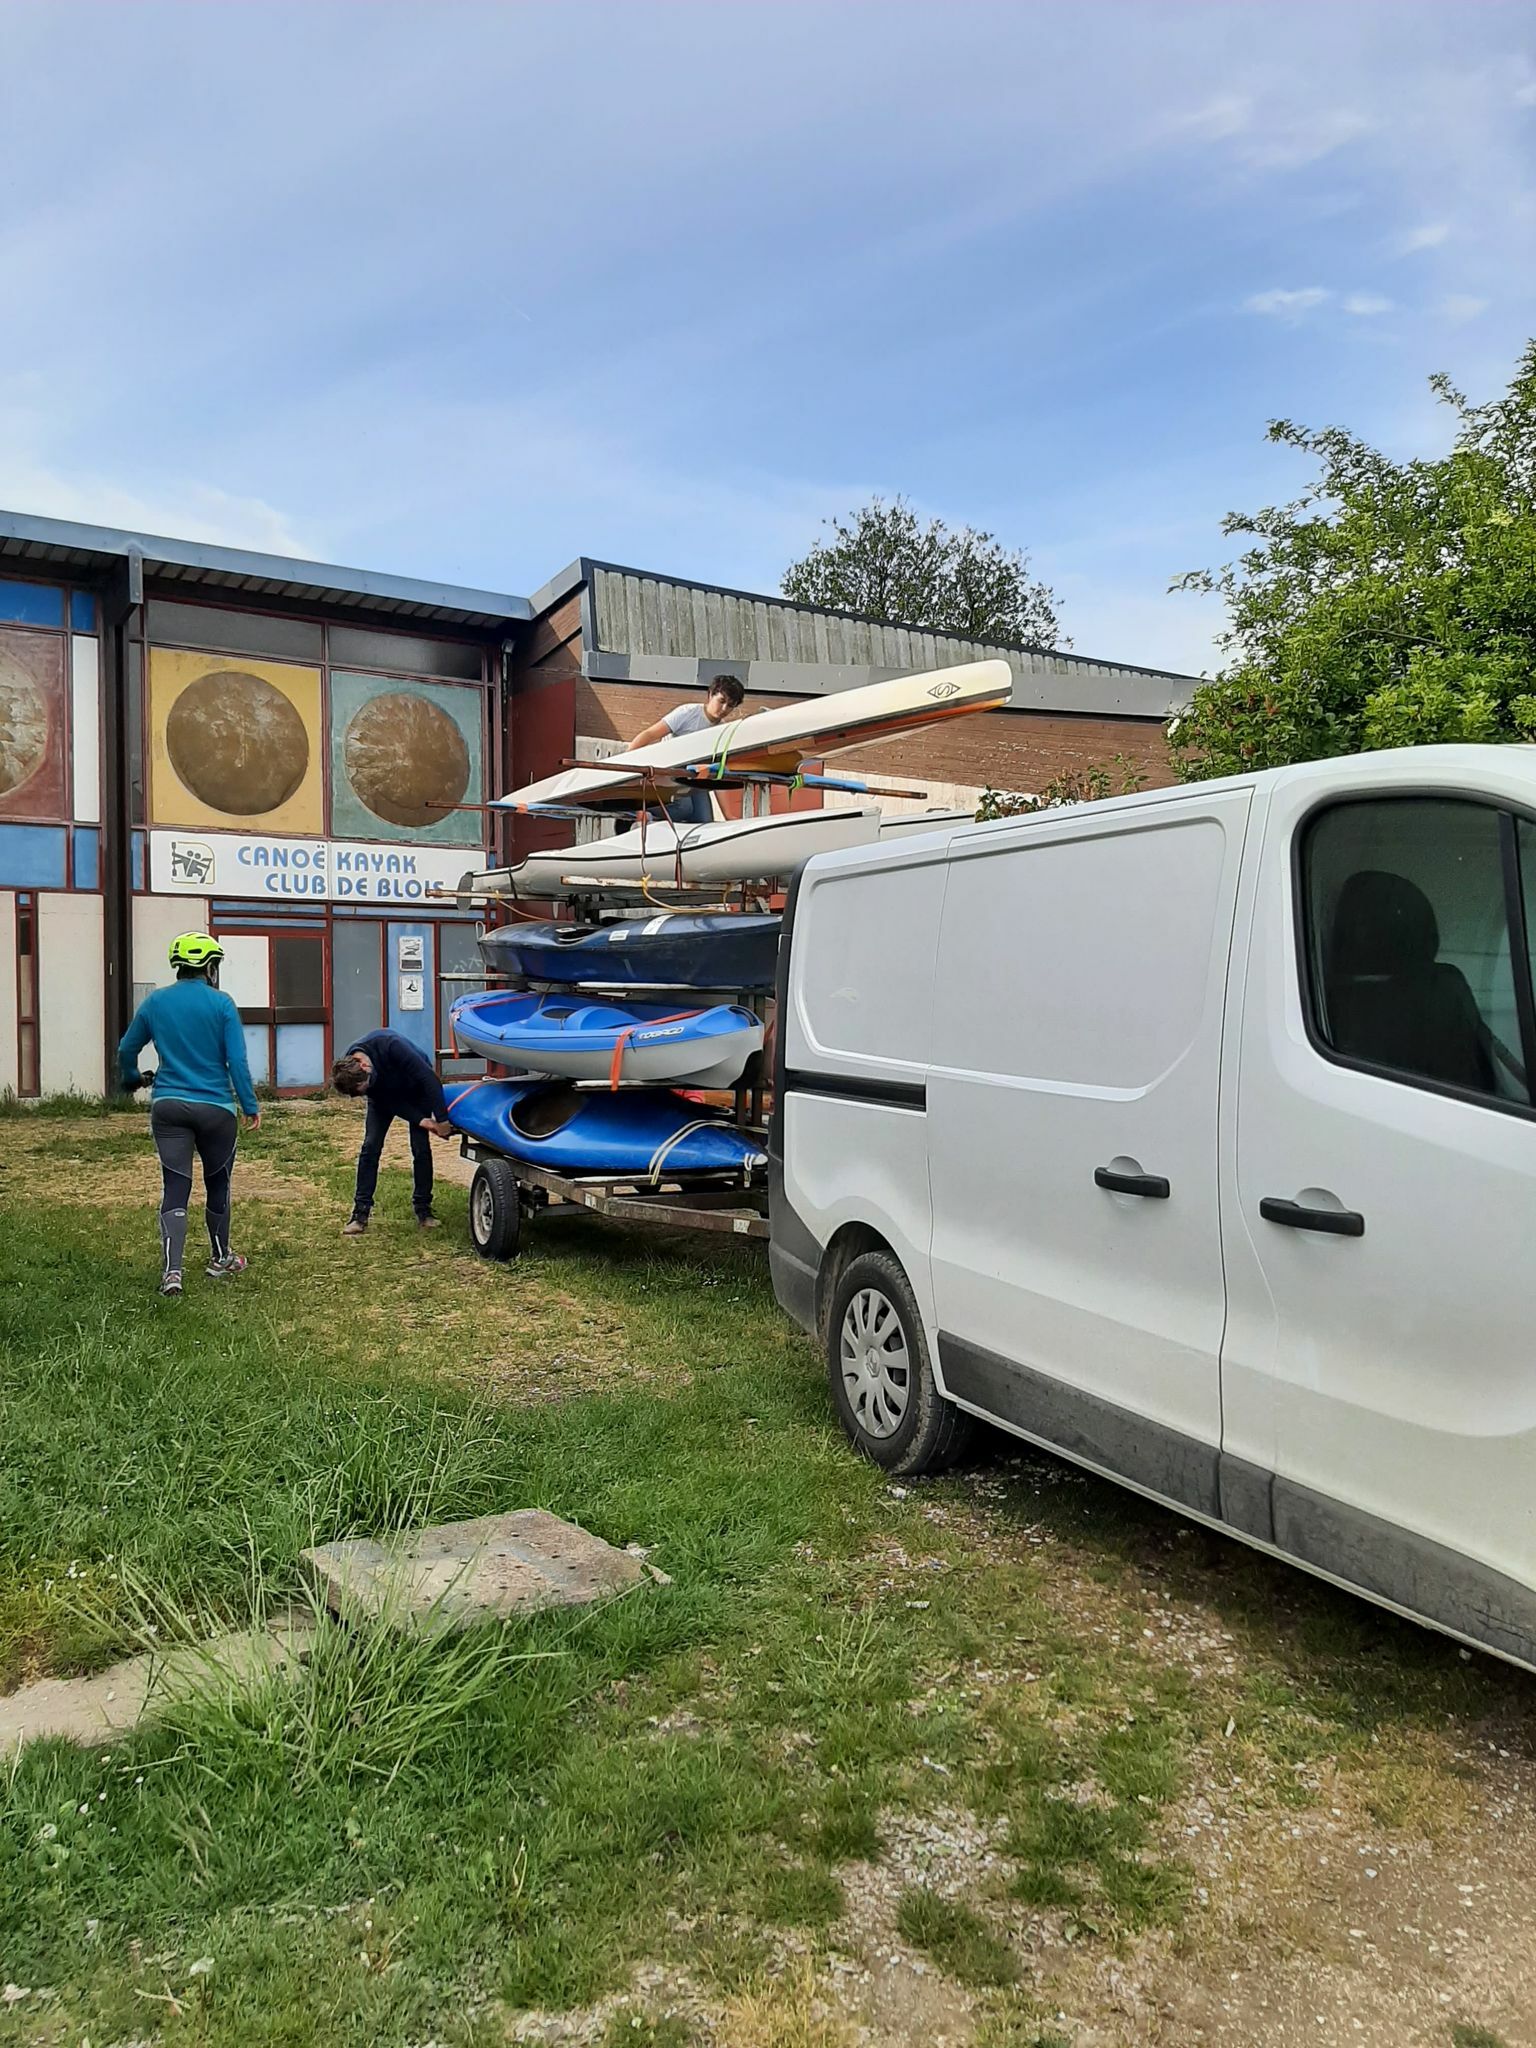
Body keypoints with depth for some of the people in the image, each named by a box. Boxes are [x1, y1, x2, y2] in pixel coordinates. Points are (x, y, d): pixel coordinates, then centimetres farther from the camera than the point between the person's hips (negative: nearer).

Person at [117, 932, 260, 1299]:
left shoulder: (155, 1002, 4)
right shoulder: (221, 1004, -7)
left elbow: (127, 1049, 16)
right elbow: (237, 1061, -10)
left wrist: (131, 1080, 36)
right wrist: (251, 1107, -3)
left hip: (168, 1106, 2)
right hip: (215, 1108, -2)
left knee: (174, 1190, 2)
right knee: (217, 1186, 15)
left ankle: (171, 1271, -12)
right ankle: (221, 1260, 30)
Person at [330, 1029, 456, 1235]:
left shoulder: (390, 1045, -43)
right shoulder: (348, 1071, -27)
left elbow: (429, 1077, -36)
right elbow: (388, 1100, -20)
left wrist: (442, 1120, -34)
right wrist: (419, 1120, -30)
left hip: (416, 1089, -3)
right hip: (385, 1096, 3)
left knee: (421, 1148, -9)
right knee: (370, 1146, -10)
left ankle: (423, 1210, 3)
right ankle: (360, 1213, -5)